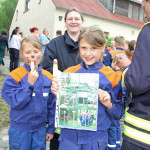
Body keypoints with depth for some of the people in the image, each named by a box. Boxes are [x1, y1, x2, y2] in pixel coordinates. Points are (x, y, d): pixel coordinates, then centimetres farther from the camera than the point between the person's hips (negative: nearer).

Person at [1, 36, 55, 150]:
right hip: (20, 130, -2)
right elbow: (16, 103, -17)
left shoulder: (48, 77, -4)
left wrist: (51, 128, 6)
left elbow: (52, 104, 2)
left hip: (40, 129, 3)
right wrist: (29, 83, -26)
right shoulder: (14, 77, -14)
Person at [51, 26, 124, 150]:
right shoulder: (69, 73, 0)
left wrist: (109, 104, -17)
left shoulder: (112, 76, -5)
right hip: (69, 137, 2)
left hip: (96, 139, -1)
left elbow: (118, 114, 1)